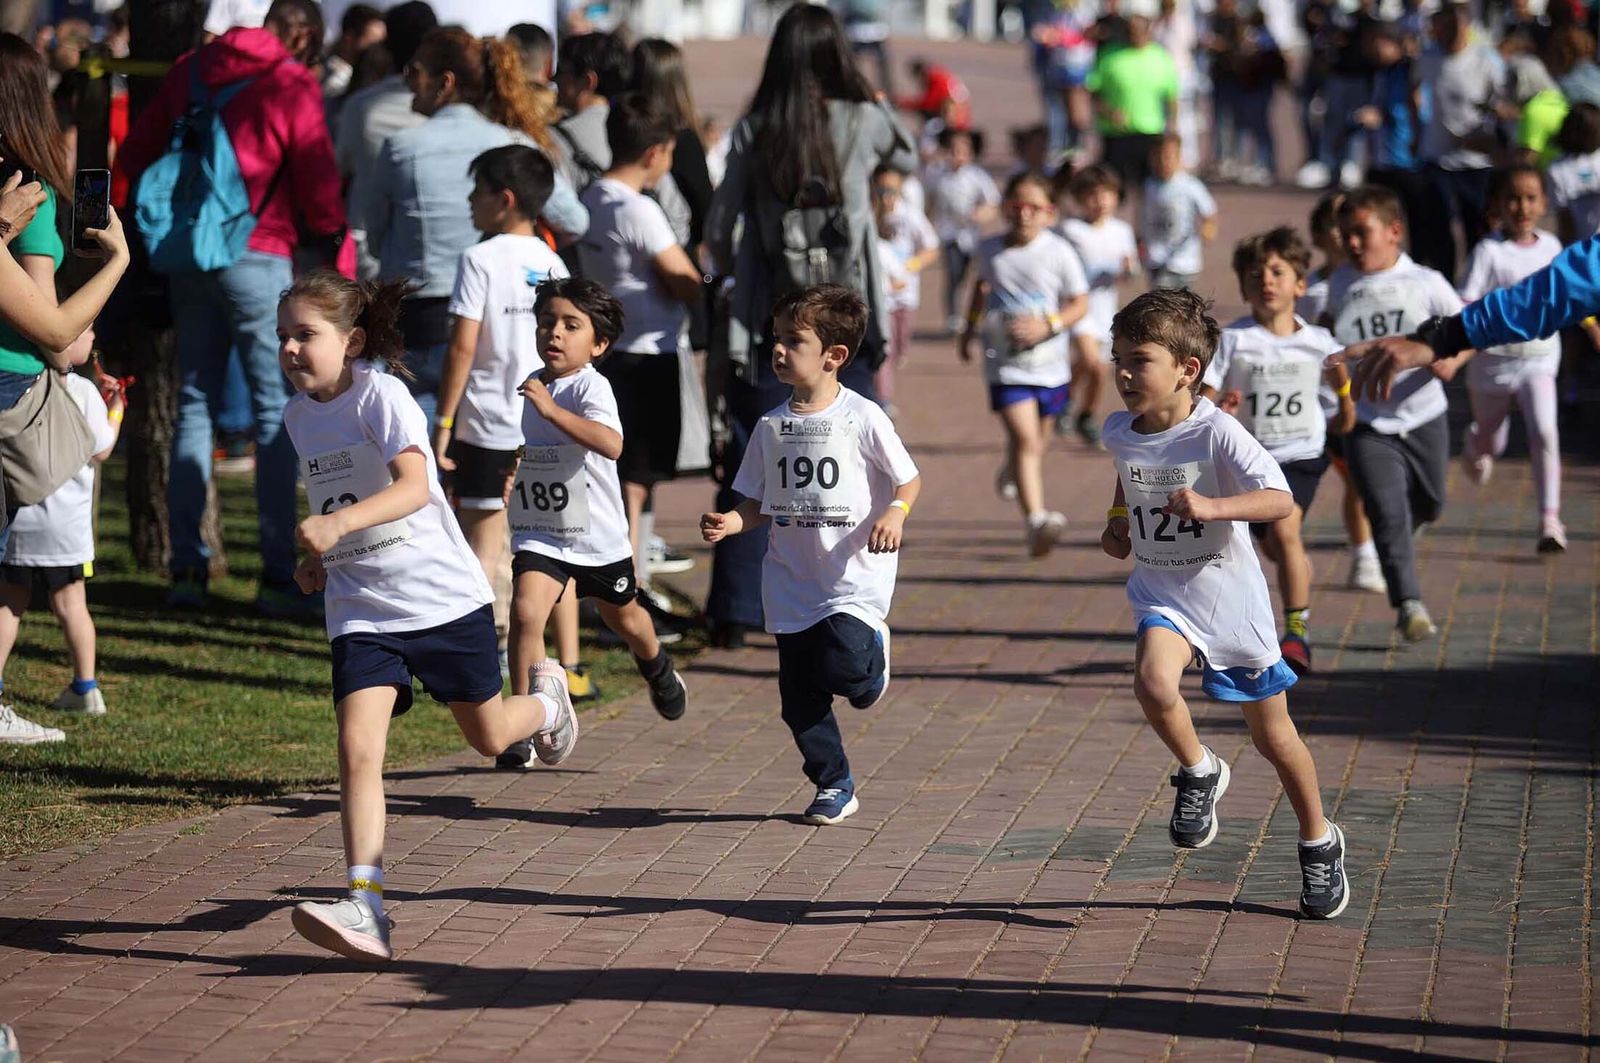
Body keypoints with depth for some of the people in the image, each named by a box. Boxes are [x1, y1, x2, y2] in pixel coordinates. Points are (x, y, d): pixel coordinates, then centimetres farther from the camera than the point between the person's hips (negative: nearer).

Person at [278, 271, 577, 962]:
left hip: (444, 596, -4)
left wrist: (339, 523, -48)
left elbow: (413, 486, -33)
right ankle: (366, 910, -19)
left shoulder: (381, 395, -17)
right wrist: (315, 560, 9)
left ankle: (545, 697, 50)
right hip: (360, 611, 4)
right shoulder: (298, 416, 5)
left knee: (488, 737, 14)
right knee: (357, 749, -15)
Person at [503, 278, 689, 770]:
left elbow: (611, 444, -41)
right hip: (539, 531, 3)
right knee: (524, 611, -21)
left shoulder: (590, 387, -20)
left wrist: (551, 409, -45)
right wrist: (511, 474, 13)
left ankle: (657, 667, 57)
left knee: (624, 617, 22)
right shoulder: (533, 386, 2)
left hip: (597, 532, -3)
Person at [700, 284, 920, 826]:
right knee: (799, 696, 5)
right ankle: (835, 788, 22)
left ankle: (873, 649, 13)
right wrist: (732, 522, -11)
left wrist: (895, 513, -19)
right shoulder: (771, 426, 4)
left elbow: (909, 479, 0)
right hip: (792, 580, 5)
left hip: (854, 575, -4)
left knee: (841, 663, -24)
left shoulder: (863, 418, -8)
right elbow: (757, 504, 9)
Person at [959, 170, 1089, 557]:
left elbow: (1080, 303, -2)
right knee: (1025, 438, -18)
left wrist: (1048, 325, -19)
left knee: (1036, 439, 21)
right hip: (1006, 364, -1)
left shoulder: (1059, 252, -7)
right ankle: (1036, 519, -28)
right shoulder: (990, 249, 0)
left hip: (1048, 363, 1)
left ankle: (1014, 471, 56)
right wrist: (970, 328, 26)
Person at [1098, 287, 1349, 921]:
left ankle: (1319, 843, 33)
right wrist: (1117, 524, 10)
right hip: (1161, 594, 3)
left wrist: (1213, 506, -44)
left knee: (1273, 737, 10)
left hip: (1230, 597, -3)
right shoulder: (1118, 433, -2)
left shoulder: (1217, 434, -20)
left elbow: (1281, 501, -30)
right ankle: (1198, 772, -1)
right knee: (1153, 684, -30)